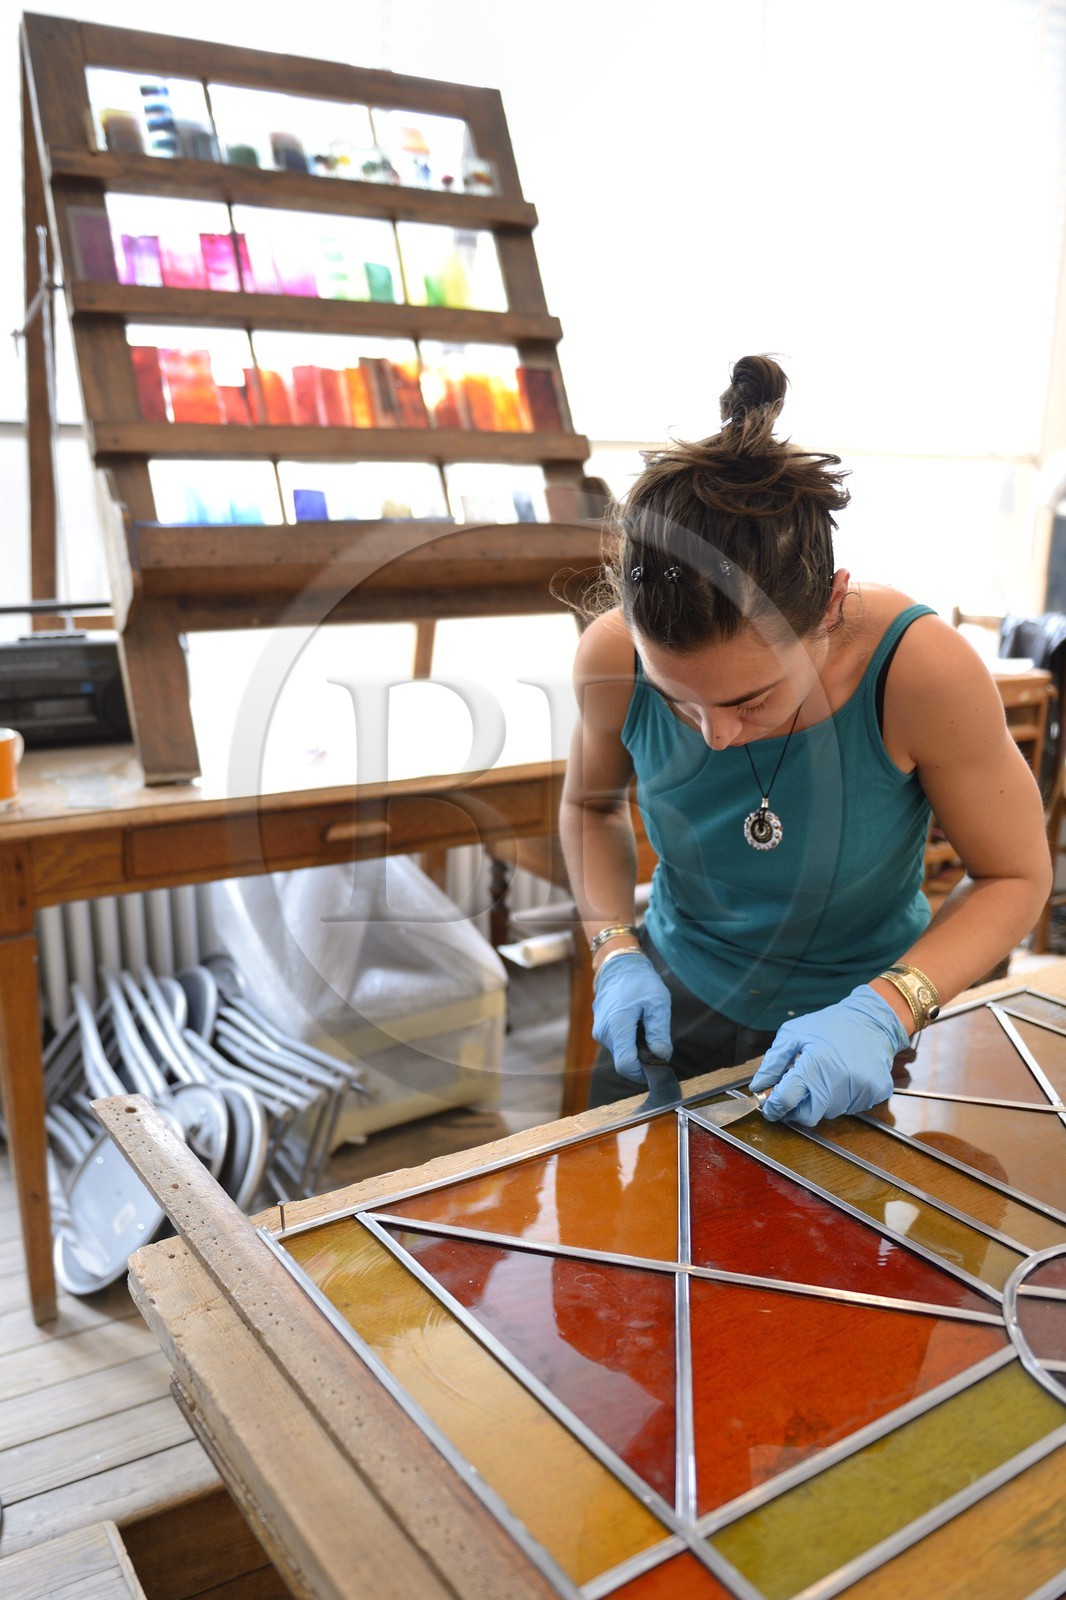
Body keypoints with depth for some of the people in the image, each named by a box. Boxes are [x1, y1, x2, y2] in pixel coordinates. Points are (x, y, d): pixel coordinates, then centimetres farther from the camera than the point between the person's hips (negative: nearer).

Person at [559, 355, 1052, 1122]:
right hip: (673, 1007, 3)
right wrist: (615, 952, -15)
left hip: (856, 1035, -2)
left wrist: (885, 1009, -29)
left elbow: (1016, 877, -15)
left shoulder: (923, 669, -29)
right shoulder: (615, 656, -22)